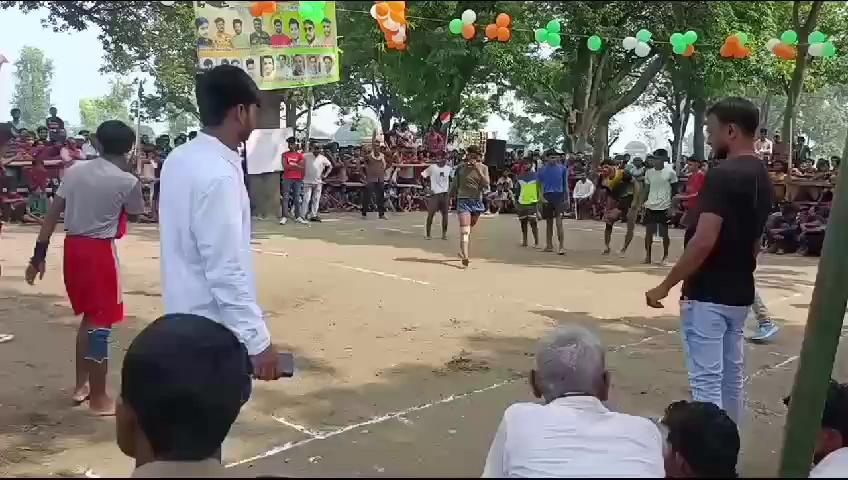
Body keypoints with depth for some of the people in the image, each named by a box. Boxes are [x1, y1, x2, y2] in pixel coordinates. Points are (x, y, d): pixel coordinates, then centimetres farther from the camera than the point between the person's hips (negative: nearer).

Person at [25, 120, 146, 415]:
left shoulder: (75, 172, 6)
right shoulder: (127, 181, -10)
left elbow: (52, 214, 4)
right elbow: (137, 213, 8)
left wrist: (39, 254, 9)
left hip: (73, 246, 7)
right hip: (100, 250, -6)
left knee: (88, 317, 22)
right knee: (101, 322, 2)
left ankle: (81, 385, 32)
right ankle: (98, 399, 11)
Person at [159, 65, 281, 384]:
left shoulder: (179, 159, 5)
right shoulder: (218, 175, -25)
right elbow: (226, 271, -26)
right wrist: (258, 340, -22)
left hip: (186, 318, 9)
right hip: (214, 330, -9)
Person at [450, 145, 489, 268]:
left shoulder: (483, 168, 3)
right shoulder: (460, 168, 1)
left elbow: (486, 184, -10)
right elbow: (454, 184, 13)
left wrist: (478, 169, -18)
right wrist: (452, 195, 17)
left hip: (477, 201, 3)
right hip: (463, 200, -3)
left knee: (470, 230, 17)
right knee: (464, 229, -16)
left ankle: (462, 252, 35)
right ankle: (465, 257, -26)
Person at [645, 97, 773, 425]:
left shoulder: (722, 175, -19)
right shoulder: (763, 178, 10)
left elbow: (704, 242, -24)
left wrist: (666, 286, -17)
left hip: (708, 295, -9)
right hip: (740, 294, 9)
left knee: (706, 379, -4)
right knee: (731, 375, 16)